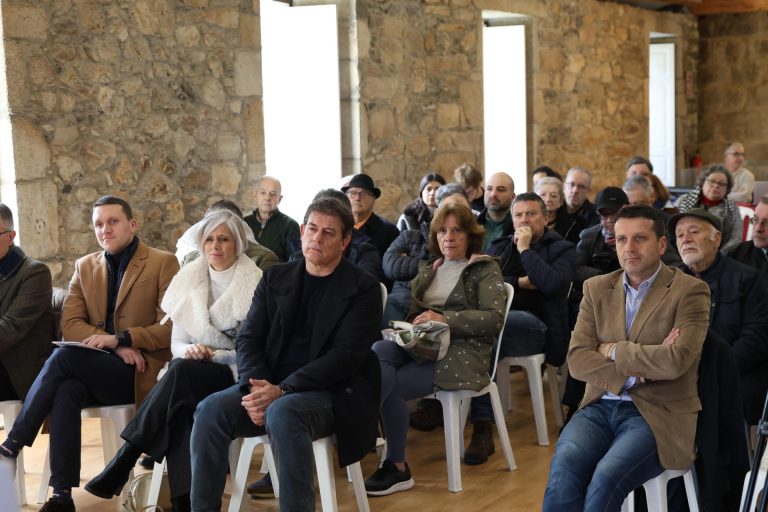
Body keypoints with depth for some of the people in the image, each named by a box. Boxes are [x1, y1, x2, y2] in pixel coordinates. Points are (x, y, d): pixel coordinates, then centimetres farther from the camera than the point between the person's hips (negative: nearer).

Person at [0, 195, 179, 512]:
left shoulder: (163, 263, 1)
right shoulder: (85, 267, 16)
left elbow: (171, 328, -5)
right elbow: (70, 325, 6)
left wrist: (121, 339, -19)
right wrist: (115, 347, -12)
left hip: (140, 373, -4)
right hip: (97, 372, 4)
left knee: (64, 357, -29)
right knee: (66, 390, -32)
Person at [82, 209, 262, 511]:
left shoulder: (254, 284, -4)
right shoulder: (190, 280, 9)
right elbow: (176, 344, 12)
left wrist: (213, 356, -17)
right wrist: (189, 350, -13)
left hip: (237, 376, -4)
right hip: (192, 378, 4)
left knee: (182, 372, -35)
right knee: (178, 408, -34)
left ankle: (123, 463, -33)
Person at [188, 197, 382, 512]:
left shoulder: (363, 288, -1)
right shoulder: (275, 278, 14)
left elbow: (346, 356, -12)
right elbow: (248, 339, 7)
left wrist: (281, 391, -21)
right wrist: (257, 388, -15)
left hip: (331, 393, -4)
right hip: (269, 387, 4)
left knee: (283, 413, -36)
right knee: (211, 409, -23)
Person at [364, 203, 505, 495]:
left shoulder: (485, 270, 6)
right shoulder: (428, 267, 24)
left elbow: (495, 318, -8)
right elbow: (413, 311, 23)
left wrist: (444, 319, -17)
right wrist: (413, 327, -3)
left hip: (461, 352, -5)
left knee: (389, 384, -27)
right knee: (376, 351, -31)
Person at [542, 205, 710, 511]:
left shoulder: (689, 291, -1)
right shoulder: (596, 289, 12)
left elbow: (676, 360, -16)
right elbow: (577, 359, 3)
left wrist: (614, 351, -5)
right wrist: (637, 370, -11)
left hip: (658, 413, -3)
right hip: (601, 406, 4)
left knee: (607, 476, -31)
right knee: (565, 464, -28)